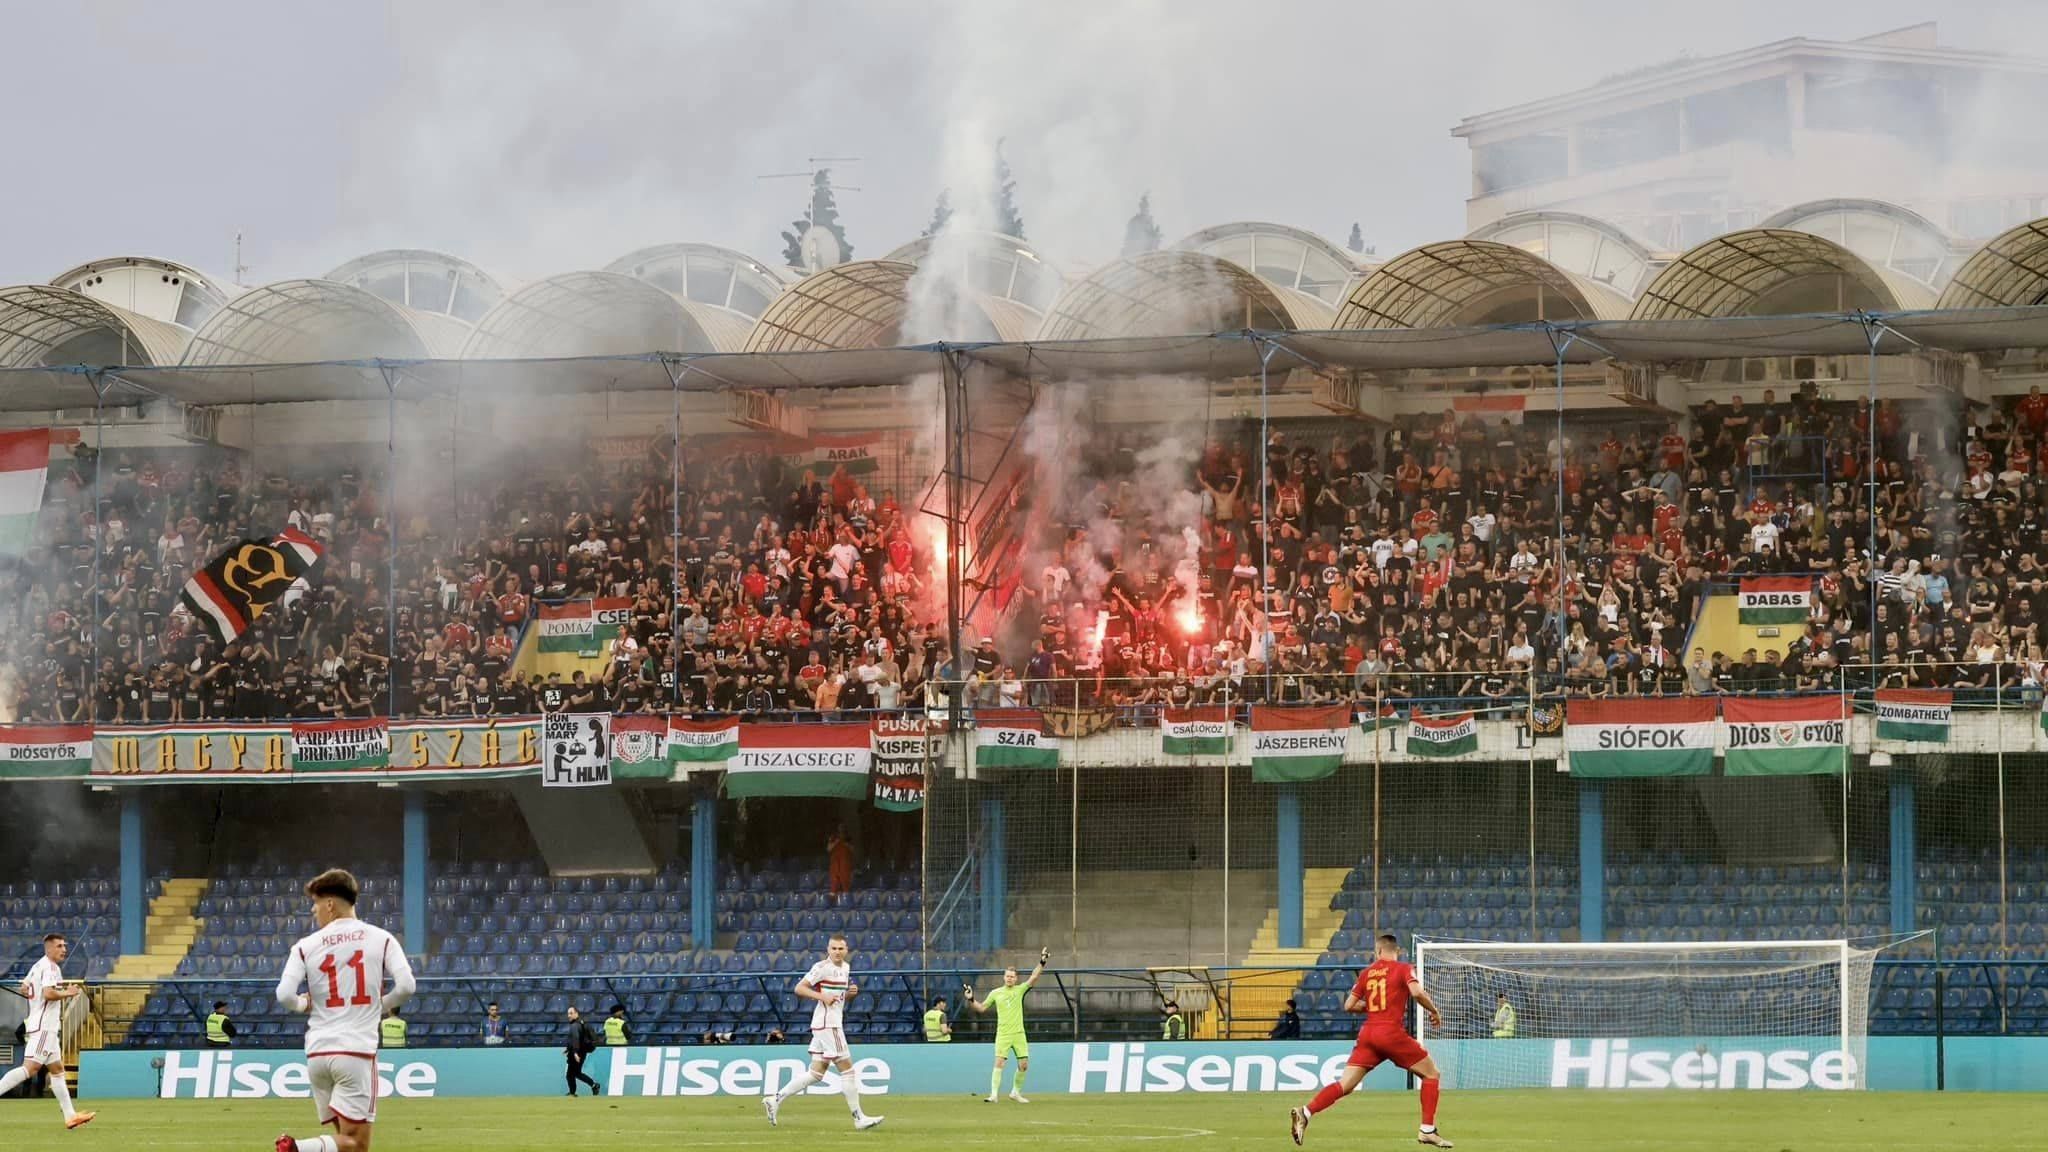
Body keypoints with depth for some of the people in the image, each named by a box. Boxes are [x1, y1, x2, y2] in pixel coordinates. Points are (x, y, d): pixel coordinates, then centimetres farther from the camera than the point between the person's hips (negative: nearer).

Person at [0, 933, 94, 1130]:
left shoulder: (38, 966, 17)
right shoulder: (50, 967, -13)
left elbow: (24, 990, 25)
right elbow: (49, 993, -25)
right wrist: (67, 993, -11)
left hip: (48, 1027, 11)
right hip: (44, 1026, -11)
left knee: (57, 1069, 9)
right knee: (30, 1068, -17)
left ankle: (70, 1115, 10)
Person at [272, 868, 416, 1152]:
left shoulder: (306, 946, 4)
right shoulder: (380, 938, 3)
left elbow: (284, 996, -6)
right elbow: (406, 986, -7)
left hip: (317, 1053, 3)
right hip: (357, 1050, -3)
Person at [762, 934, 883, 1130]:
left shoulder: (845, 967, 15)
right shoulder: (822, 968, -11)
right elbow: (799, 988, -13)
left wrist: (850, 993, 4)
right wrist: (822, 996, -24)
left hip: (835, 1023, 9)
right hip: (826, 1024, -9)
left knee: (815, 1073, 9)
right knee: (847, 1069, -6)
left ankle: (776, 1100, 14)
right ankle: (859, 1118, -2)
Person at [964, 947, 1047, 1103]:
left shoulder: (1019, 990, 4)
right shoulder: (996, 993, 4)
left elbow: (1034, 978, -6)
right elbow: (982, 1008, 11)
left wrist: (1042, 963, -17)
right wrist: (971, 1000, -5)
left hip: (1019, 1033, 2)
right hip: (1003, 1034, -2)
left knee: (1024, 1064, 2)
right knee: (999, 1062, -14)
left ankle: (1016, 1092, 21)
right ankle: (993, 1094, -14)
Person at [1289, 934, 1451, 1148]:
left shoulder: (1367, 973, 14)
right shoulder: (1403, 969, 2)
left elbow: (1349, 1005, 14)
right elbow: (1417, 992, -15)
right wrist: (1434, 1011, 0)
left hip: (1367, 1034, 4)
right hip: (1392, 1033, -4)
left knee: (1344, 1085, 3)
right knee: (1432, 1074, 10)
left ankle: (1305, 1113, -16)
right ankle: (1427, 1130, 2)